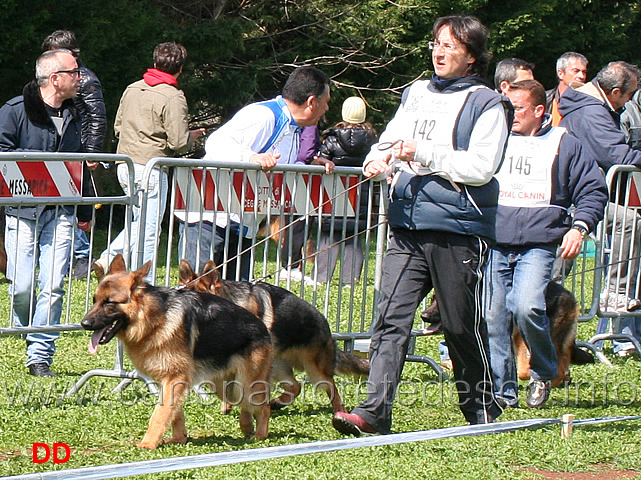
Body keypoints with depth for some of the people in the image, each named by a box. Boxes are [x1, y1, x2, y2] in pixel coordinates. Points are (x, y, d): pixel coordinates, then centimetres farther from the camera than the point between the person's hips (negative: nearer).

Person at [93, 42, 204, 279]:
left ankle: (108, 259, 9)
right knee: (148, 228, -1)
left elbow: (118, 127, 17)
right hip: (150, 168, -7)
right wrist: (193, 135, 6)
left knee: (139, 221, 21)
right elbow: (178, 142, -15)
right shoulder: (173, 97, -11)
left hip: (125, 166, 7)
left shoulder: (132, 89, 10)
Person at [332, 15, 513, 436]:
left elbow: (481, 166, -12)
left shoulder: (486, 104, -2)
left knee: (463, 326, 5)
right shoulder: (416, 93, 18)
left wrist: (422, 152, -15)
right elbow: (392, 139, 21)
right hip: (408, 225, 5)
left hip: (458, 230, -5)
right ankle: (375, 412, -11)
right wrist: (379, 159, -3)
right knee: (391, 318, -6)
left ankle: (483, 410, 22)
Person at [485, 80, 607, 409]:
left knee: (526, 308, -21)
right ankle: (501, 391, 7)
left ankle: (544, 373, 3)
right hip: (494, 243, 3)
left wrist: (579, 227, -5)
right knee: (493, 317, -3)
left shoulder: (563, 144, 8)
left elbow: (594, 191, 10)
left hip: (538, 245, -3)